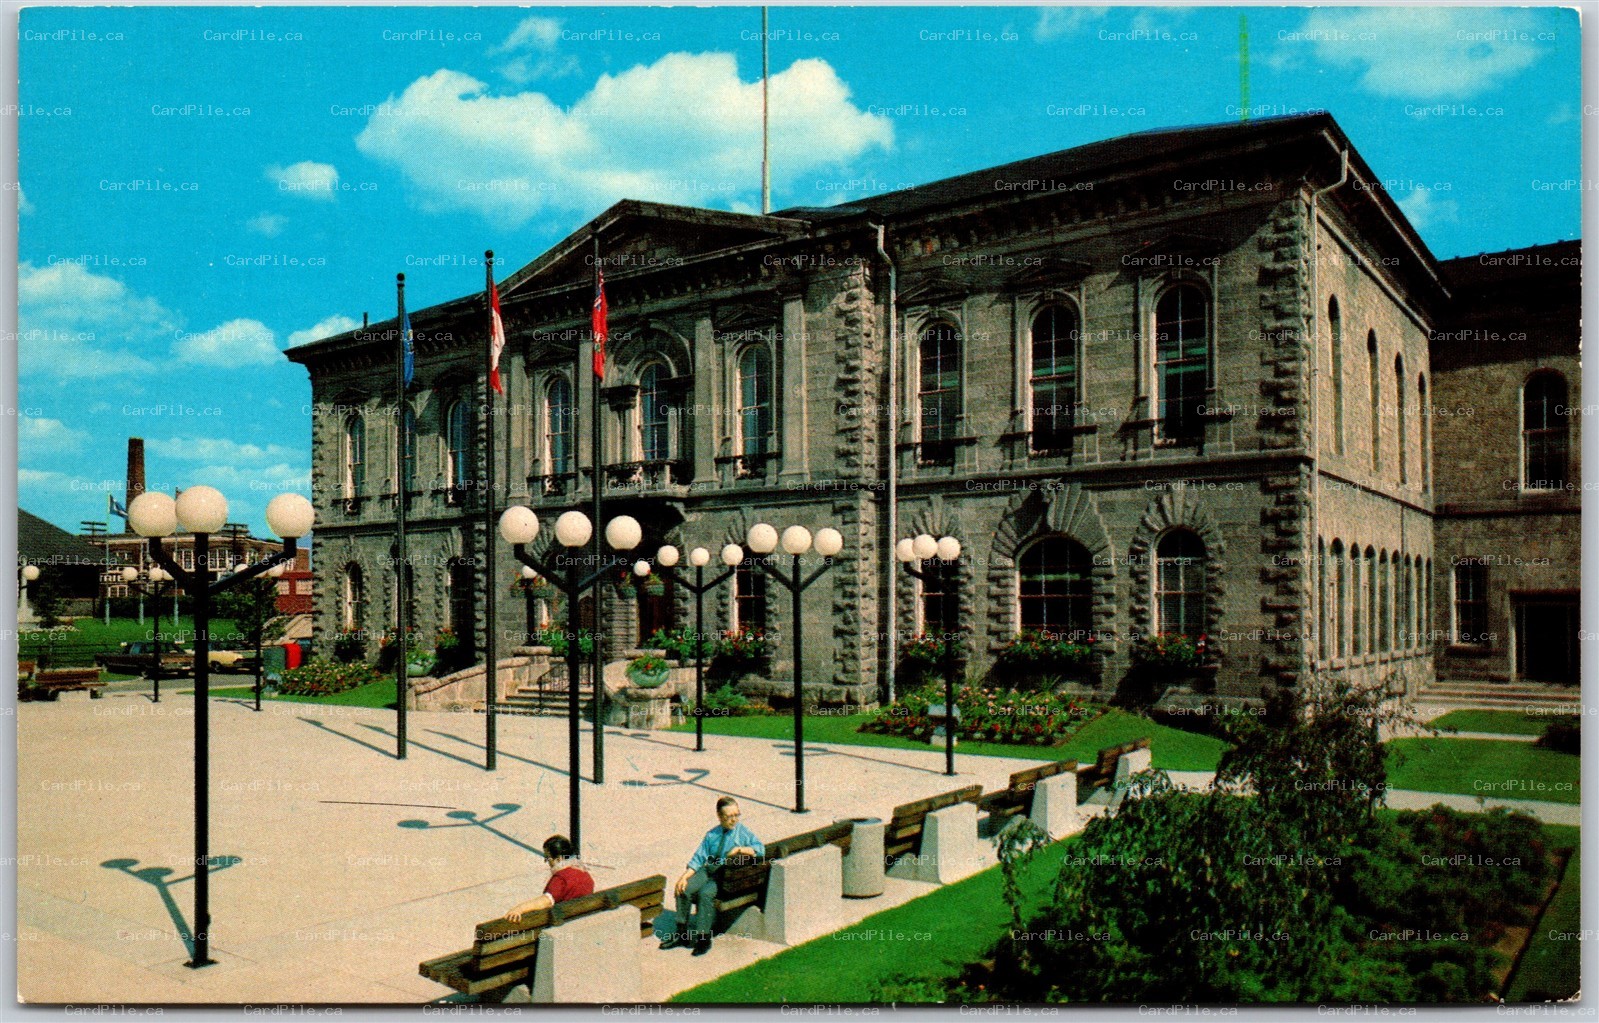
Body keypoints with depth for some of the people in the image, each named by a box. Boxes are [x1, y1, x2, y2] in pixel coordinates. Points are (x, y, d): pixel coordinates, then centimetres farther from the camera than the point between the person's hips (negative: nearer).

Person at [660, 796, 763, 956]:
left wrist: (740, 849, -21)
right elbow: (698, 858, 9)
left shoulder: (744, 833, 5)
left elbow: (760, 849, -9)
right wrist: (684, 876, -5)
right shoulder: (711, 835, 15)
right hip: (708, 870, 4)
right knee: (683, 889, -19)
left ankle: (703, 938, -19)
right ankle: (681, 934, -6)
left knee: (705, 893, -30)